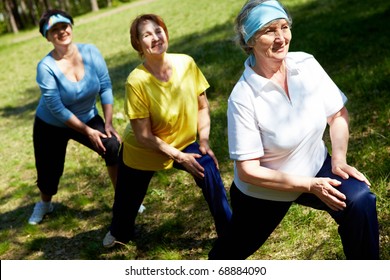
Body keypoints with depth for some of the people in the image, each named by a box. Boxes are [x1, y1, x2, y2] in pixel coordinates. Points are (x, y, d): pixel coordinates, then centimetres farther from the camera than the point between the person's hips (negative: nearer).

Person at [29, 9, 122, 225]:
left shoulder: (90, 52, -18)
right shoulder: (46, 67, -26)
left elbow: (105, 87, -12)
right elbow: (57, 109, -26)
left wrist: (108, 123, -14)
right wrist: (87, 131, -23)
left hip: (88, 118, 2)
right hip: (51, 126, -2)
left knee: (114, 148, -20)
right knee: (49, 170, 12)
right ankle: (44, 204, 46)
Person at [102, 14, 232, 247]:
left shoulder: (186, 63, -20)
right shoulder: (137, 81, -30)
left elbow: (202, 106, -7)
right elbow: (143, 136, -26)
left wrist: (204, 141, -17)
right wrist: (179, 157, -25)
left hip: (183, 142, 2)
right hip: (142, 151, -2)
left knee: (209, 169, -24)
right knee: (128, 200, 17)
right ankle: (120, 233, 53)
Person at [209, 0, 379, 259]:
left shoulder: (306, 64, -15)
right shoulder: (243, 97, -27)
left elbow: (338, 114, 0)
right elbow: (247, 170, -25)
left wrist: (339, 160, -14)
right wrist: (310, 186, -26)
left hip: (315, 167, 3)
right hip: (263, 191, -3)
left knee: (360, 200, -23)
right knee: (236, 248, 18)